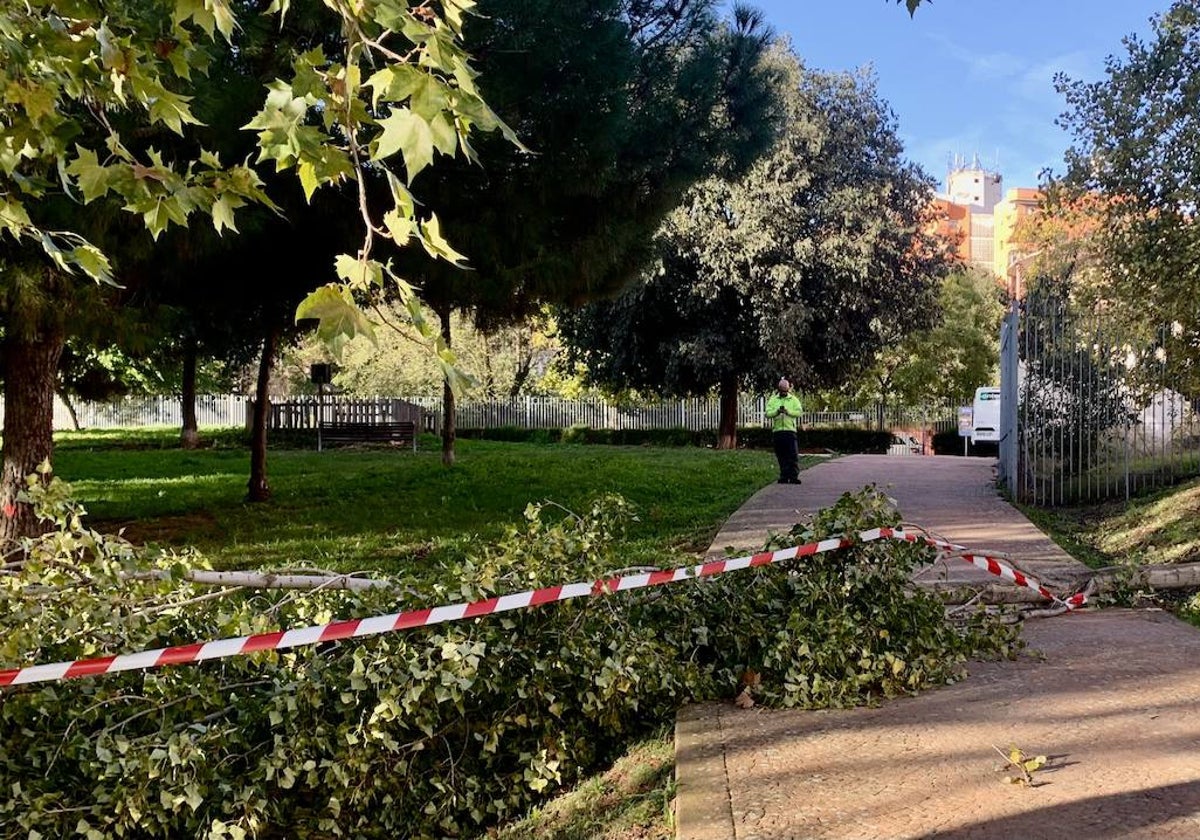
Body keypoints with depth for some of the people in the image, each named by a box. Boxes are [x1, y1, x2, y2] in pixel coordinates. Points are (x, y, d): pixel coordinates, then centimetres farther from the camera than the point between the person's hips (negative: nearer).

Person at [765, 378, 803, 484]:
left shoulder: (794, 399, 7)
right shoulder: (773, 400, 10)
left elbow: (799, 412, -6)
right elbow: (768, 413, -2)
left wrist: (788, 411, -22)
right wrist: (777, 411, -21)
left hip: (790, 430, -2)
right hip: (777, 431, 2)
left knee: (793, 455, -7)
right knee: (781, 456, 6)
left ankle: (794, 477, -6)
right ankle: (784, 476, 12)